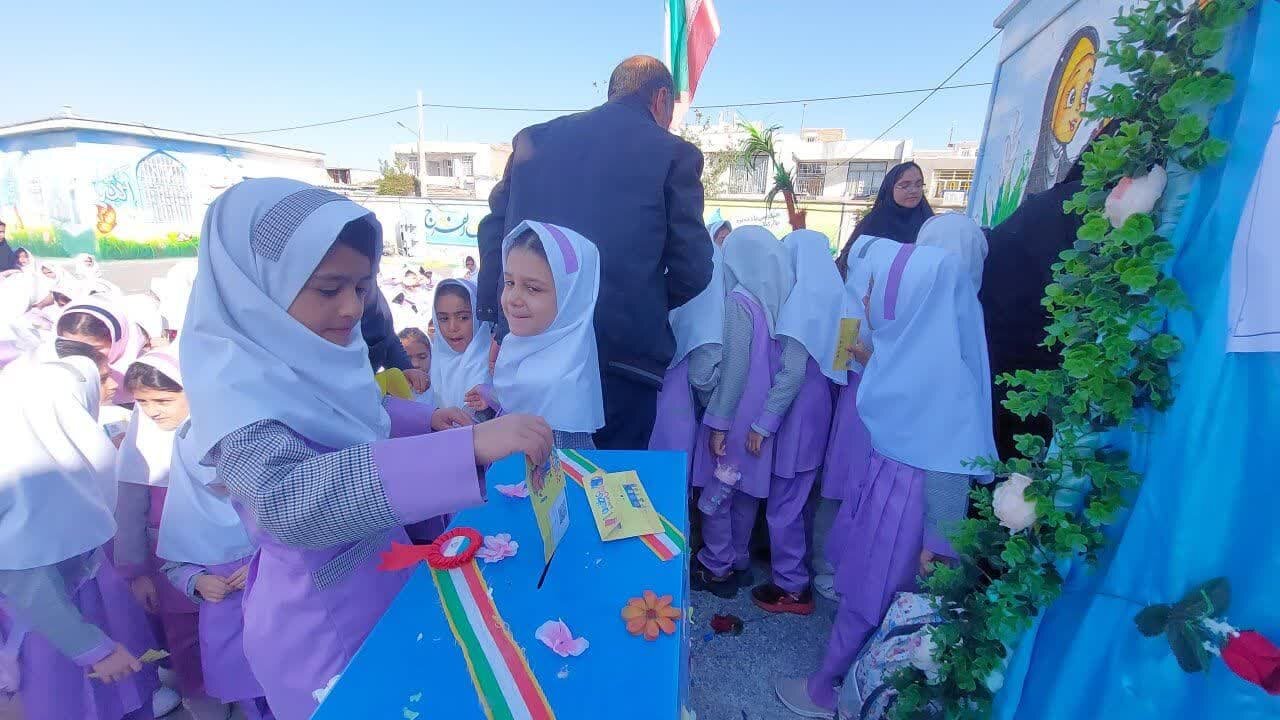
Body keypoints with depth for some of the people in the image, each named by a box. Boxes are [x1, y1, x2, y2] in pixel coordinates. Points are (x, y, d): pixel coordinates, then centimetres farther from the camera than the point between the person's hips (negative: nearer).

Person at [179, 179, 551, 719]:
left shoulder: (315, 355, -5)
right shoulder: (237, 383, -28)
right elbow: (286, 503, -45)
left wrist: (426, 419, -3)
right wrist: (467, 446, -53)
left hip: (384, 573, 7)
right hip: (321, 622, -7)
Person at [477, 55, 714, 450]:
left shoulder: (532, 139, 10)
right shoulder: (674, 154, 0)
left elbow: (493, 232, 9)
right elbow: (692, 268, -3)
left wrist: (495, 323, 15)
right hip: (620, 354, -4)